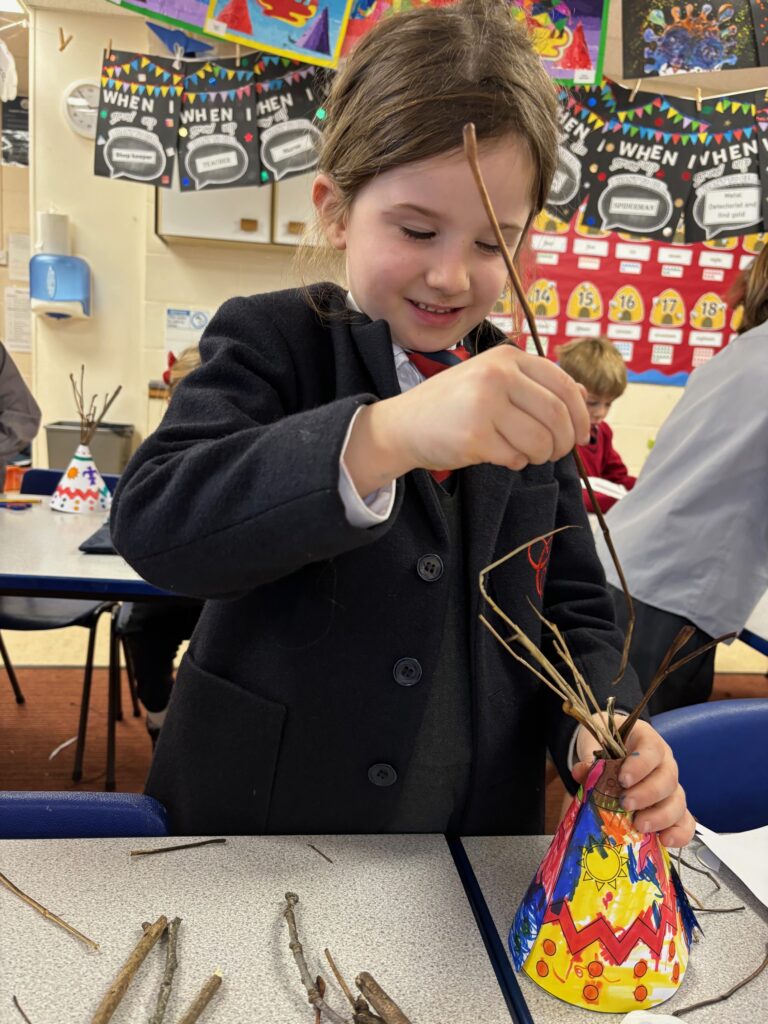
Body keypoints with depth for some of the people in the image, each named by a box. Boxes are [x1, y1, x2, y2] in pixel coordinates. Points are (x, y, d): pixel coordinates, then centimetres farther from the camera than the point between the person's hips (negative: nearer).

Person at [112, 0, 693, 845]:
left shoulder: (534, 398, 0)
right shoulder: (272, 341, -12)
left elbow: (573, 607, 3)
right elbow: (153, 524, -28)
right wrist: (388, 434, -42)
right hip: (257, 817, -2)